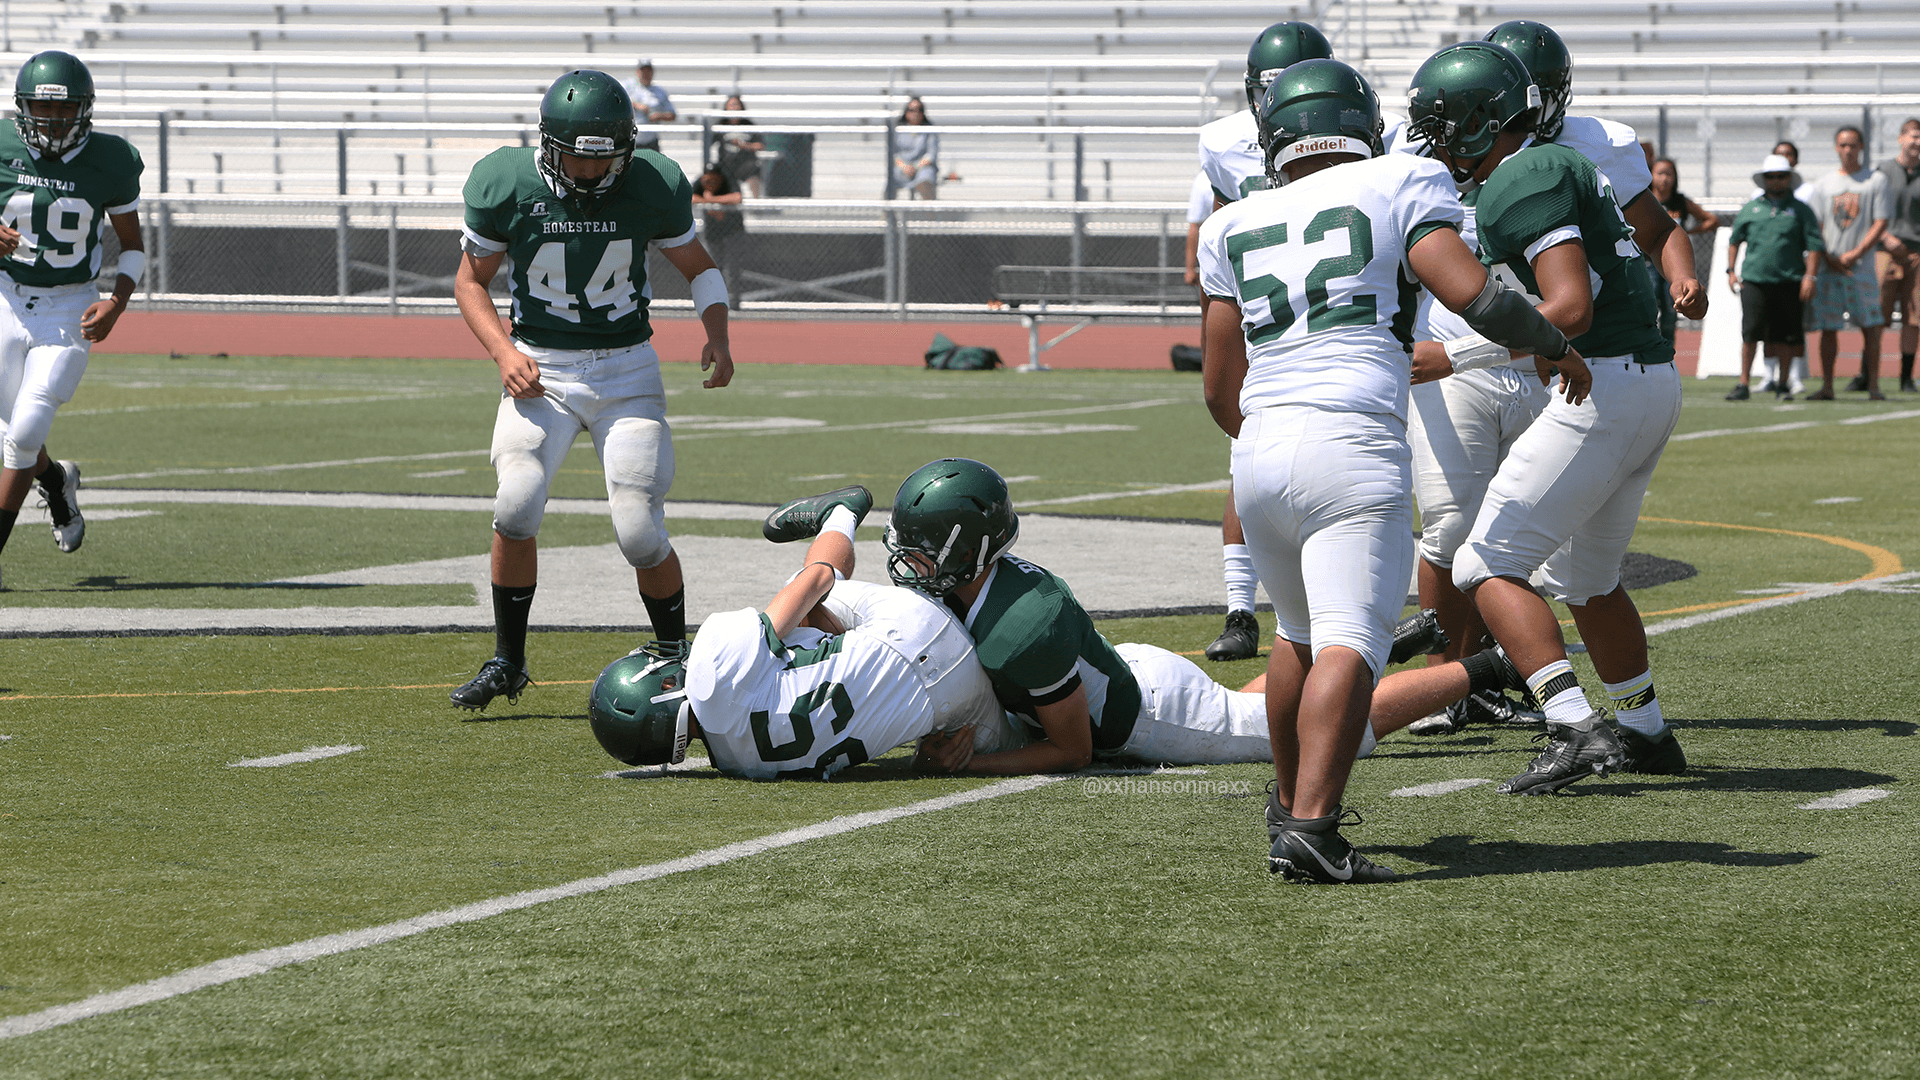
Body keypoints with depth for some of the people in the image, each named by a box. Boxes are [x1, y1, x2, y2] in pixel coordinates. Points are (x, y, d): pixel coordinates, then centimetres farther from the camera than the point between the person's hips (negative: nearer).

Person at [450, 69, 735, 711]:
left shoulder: (653, 186, -8)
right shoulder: (506, 184, -10)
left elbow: (697, 267, 8)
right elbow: (471, 279, 4)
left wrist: (717, 338, -9)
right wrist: (503, 352, -12)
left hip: (626, 370, 0)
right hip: (541, 368, 0)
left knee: (641, 532, -9)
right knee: (517, 506, -20)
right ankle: (507, 662, -1)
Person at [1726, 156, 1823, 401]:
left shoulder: (1800, 210, 7)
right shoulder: (1750, 209, 12)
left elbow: (1814, 246, 4)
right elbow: (1734, 240, 20)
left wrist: (1810, 276, -6)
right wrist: (1731, 270, 11)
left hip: (1789, 282, -1)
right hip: (1754, 279, 1)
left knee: (1786, 335, 2)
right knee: (1750, 332, -5)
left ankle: (1783, 383, 14)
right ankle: (1743, 383, -1)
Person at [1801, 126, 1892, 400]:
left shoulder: (1876, 180, 5)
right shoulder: (1823, 184, 13)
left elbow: (1881, 223, -1)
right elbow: (1814, 227, 8)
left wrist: (1855, 254, -11)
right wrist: (1829, 259, -6)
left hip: (1861, 265, -3)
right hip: (1828, 267, 3)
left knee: (1869, 326, -5)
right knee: (1827, 328, 1)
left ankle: (1873, 385, -2)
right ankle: (1826, 386, 5)